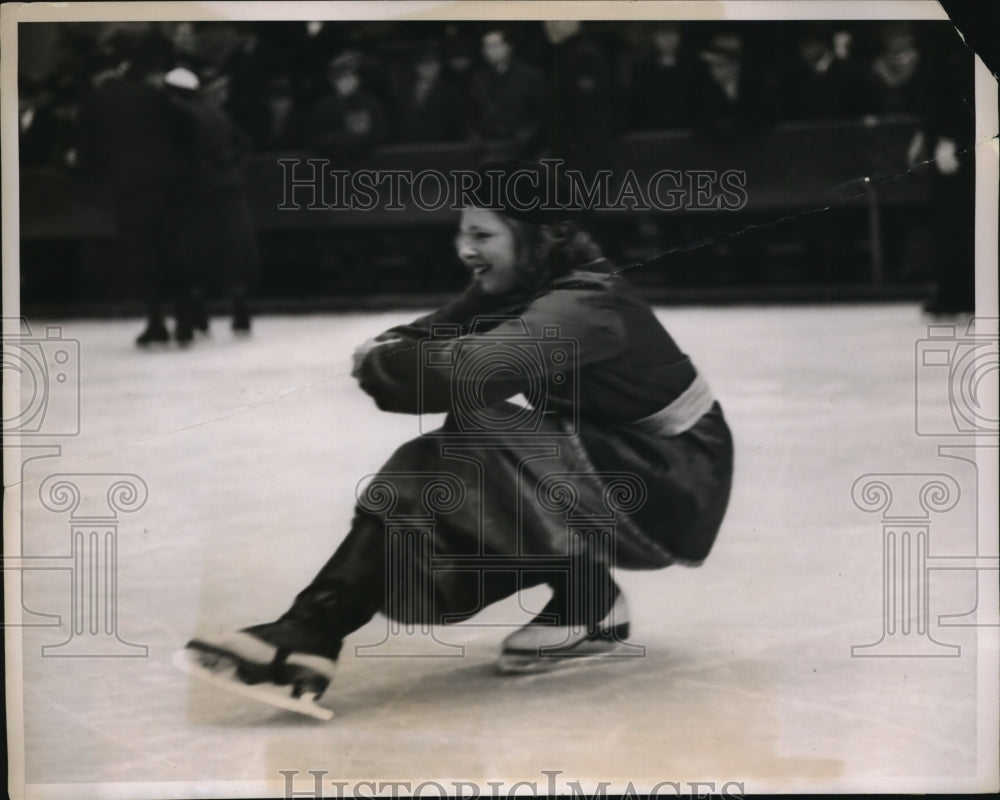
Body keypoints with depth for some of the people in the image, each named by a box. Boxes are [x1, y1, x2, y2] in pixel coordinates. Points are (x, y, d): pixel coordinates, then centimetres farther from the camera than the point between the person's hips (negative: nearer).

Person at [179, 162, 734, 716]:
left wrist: (377, 364, -20)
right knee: (430, 476, -8)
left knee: (482, 440, -27)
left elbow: (466, 370, -38)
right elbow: (431, 339, 2)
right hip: (603, 462, 9)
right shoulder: (514, 290, 2)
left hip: (673, 488, -9)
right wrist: (387, 353, -22)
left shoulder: (578, 308, -26)